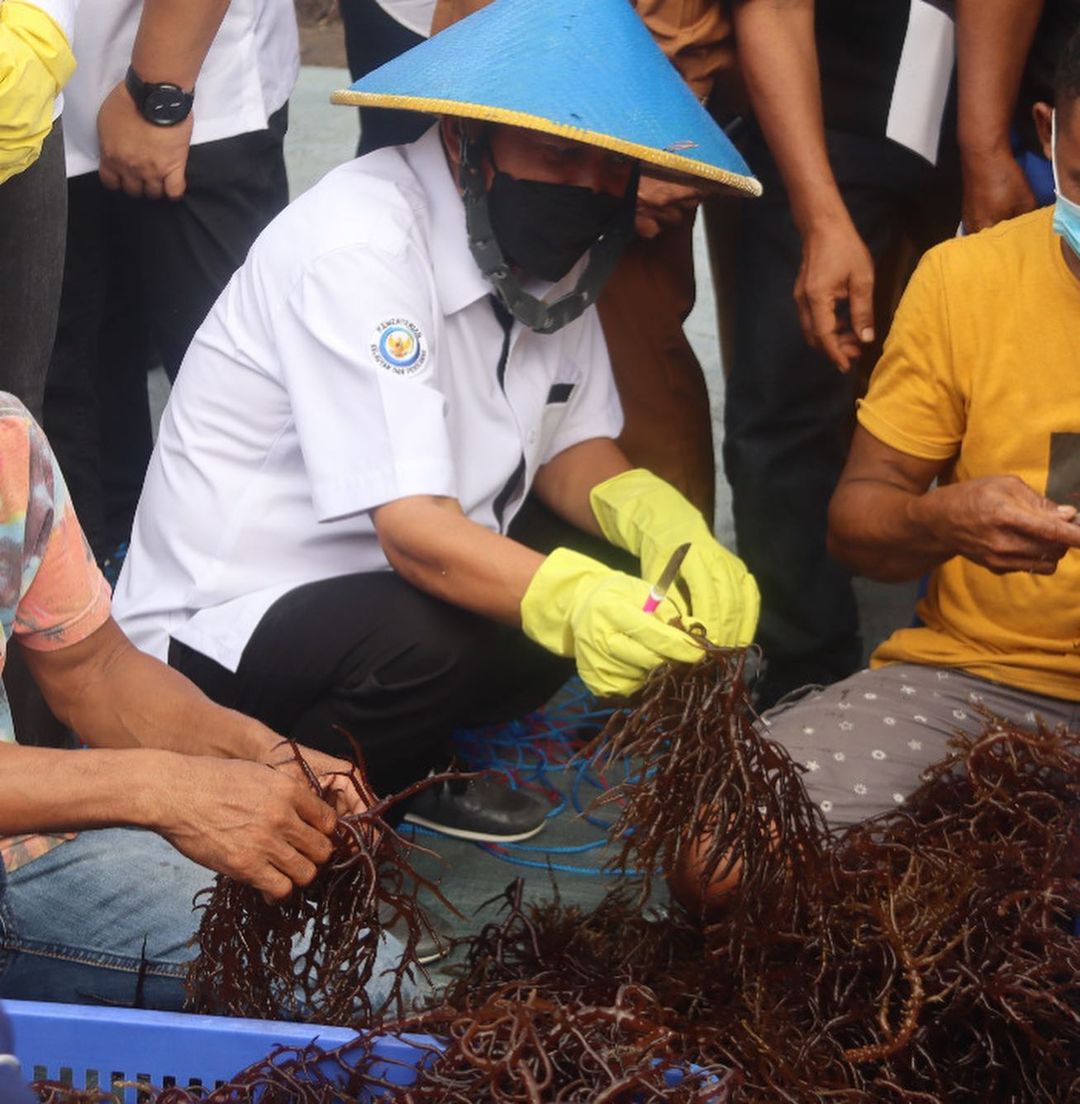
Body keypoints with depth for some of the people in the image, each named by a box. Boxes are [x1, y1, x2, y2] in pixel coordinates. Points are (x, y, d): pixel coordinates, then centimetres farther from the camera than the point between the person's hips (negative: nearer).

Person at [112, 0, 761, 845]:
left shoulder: (552, 246, -1)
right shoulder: (359, 247, -26)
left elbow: (570, 452, 4)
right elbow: (412, 529, -32)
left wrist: (661, 521, -19)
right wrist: (576, 603, -49)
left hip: (392, 585, 9)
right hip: (218, 633, -8)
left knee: (619, 594, -6)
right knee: (423, 642, -35)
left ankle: (406, 770, 11)